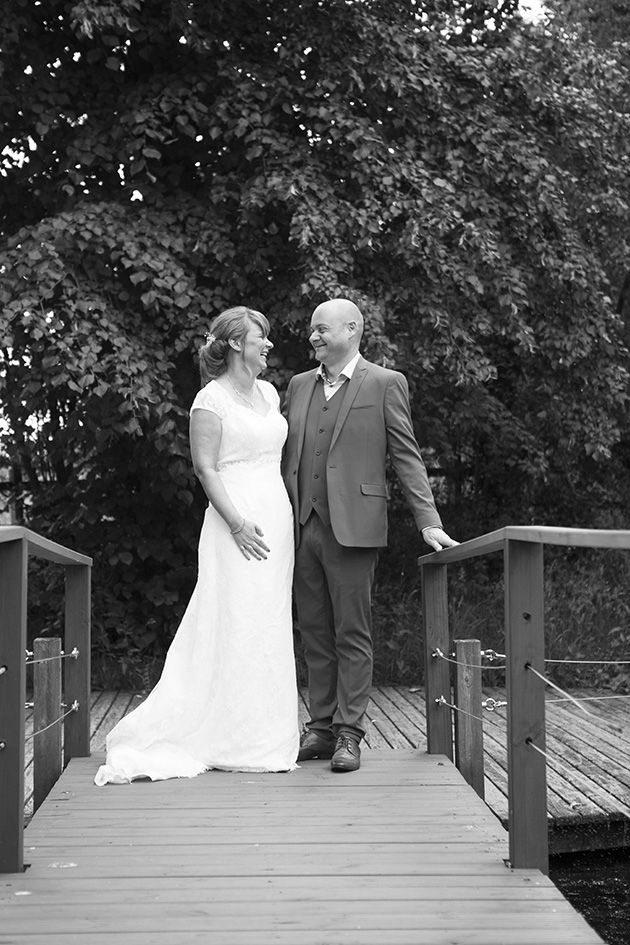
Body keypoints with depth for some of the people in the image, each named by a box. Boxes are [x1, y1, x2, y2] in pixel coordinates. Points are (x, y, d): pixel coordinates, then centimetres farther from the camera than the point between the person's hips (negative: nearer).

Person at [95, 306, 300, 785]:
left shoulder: (270, 392, 16)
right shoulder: (211, 399, -6)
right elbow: (206, 467, -11)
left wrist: (288, 519, 15)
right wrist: (236, 522, -19)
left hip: (277, 517, 8)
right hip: (237, 519, -8)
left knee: (270, 627, 8)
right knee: (236, 625, -8)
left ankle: (266, 734, 14)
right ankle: (234, 740, -3)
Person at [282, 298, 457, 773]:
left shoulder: (385, 384, 1)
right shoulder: (298, 385, 16)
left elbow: (407, 456, -1)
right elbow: (283, 452, 17)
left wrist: (428, 521, -8)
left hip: (353, 528, -5)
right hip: (302, 527, 5)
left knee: (352, 634, -1)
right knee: (316, 634, 9)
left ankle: (349, 734, 4)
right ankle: (321, 729, 16)